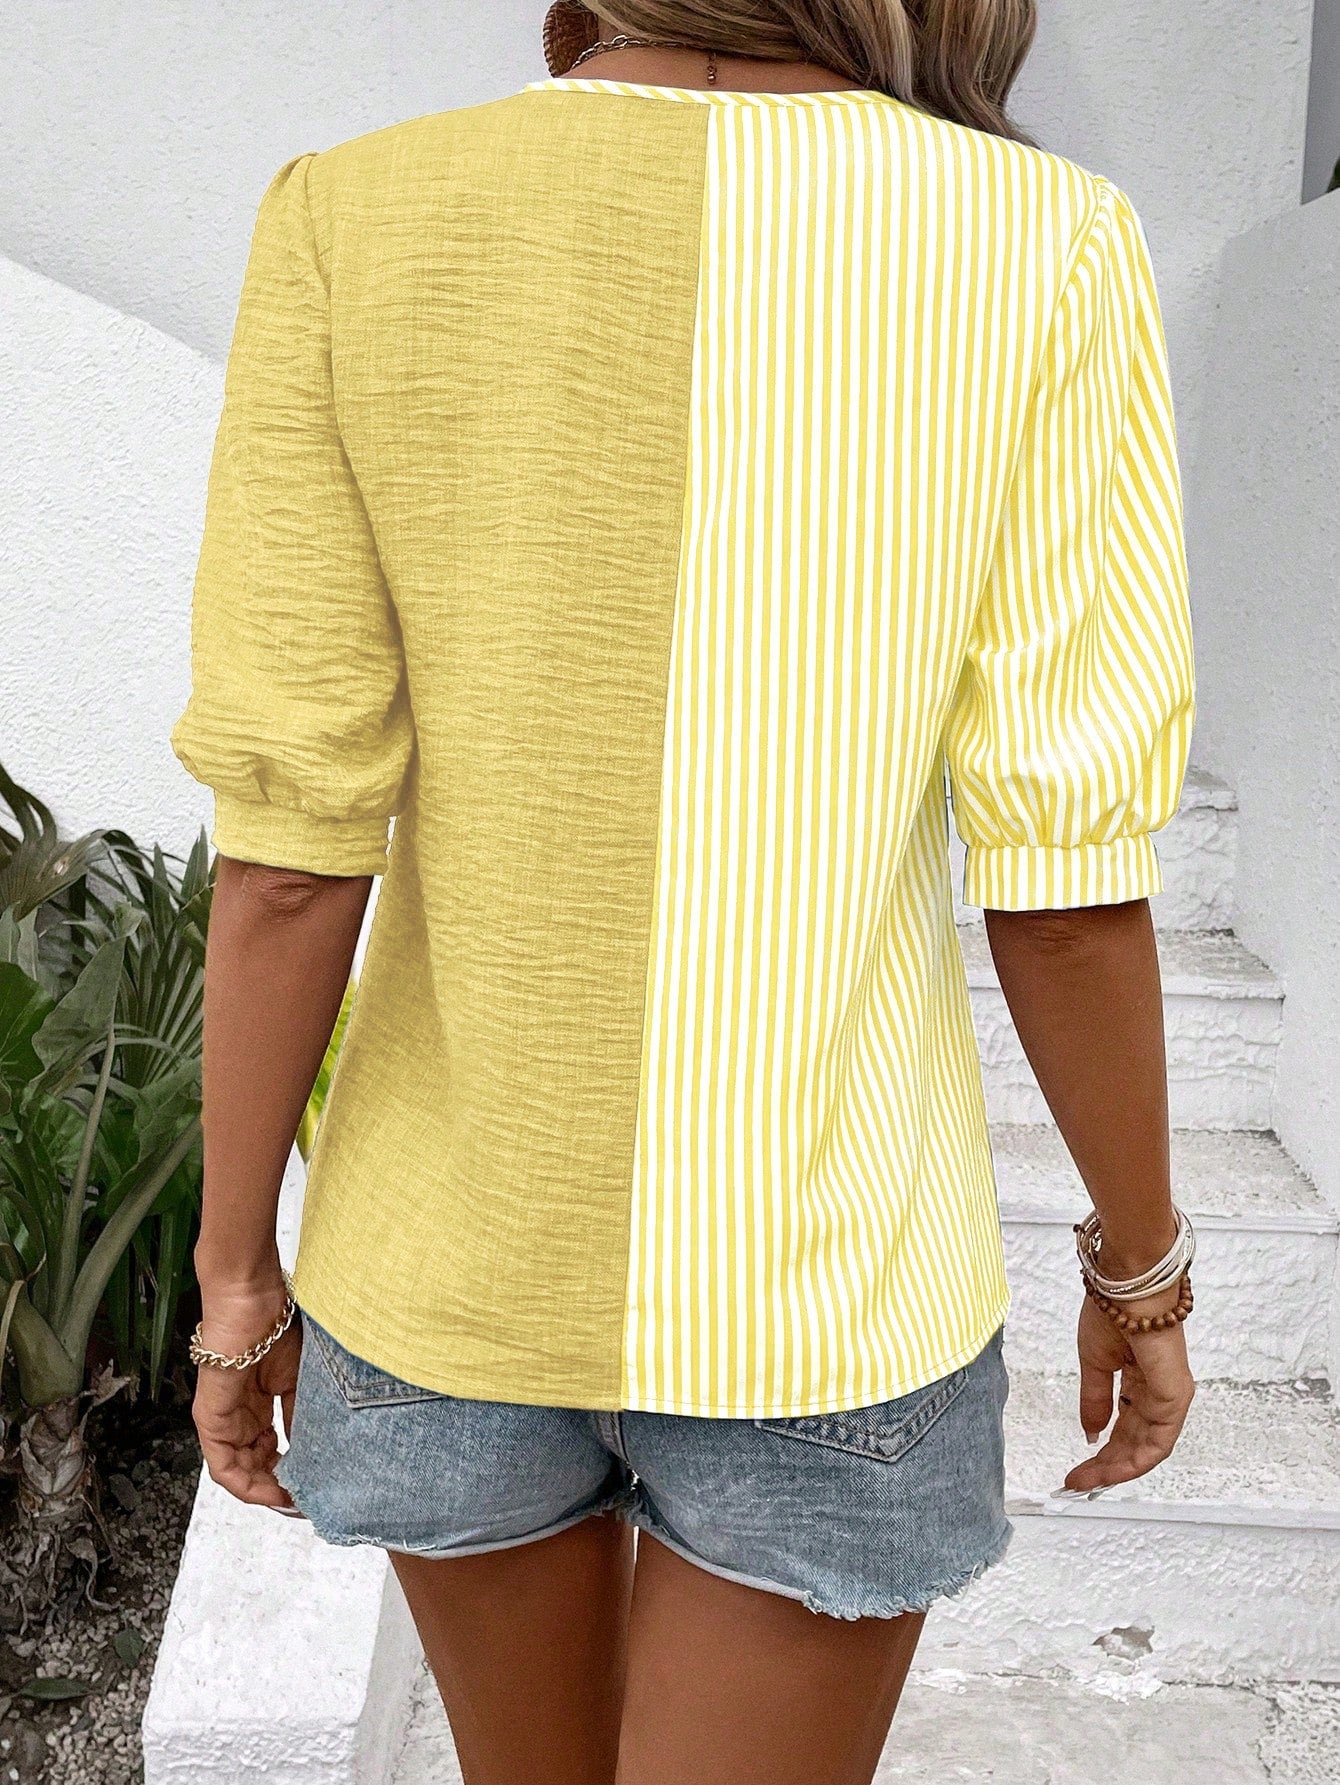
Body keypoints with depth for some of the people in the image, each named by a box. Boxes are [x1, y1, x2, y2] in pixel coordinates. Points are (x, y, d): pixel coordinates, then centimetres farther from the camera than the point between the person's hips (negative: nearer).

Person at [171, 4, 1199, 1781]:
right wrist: (1145, 1269, 3)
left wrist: (239, 1272, 2)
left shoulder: (354, 223, -9)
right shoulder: (1047, 249, -12)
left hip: (460, 1258, 3)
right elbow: (1065, 873, -13)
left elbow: (290, 837, -11)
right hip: (818, 1290, -2)